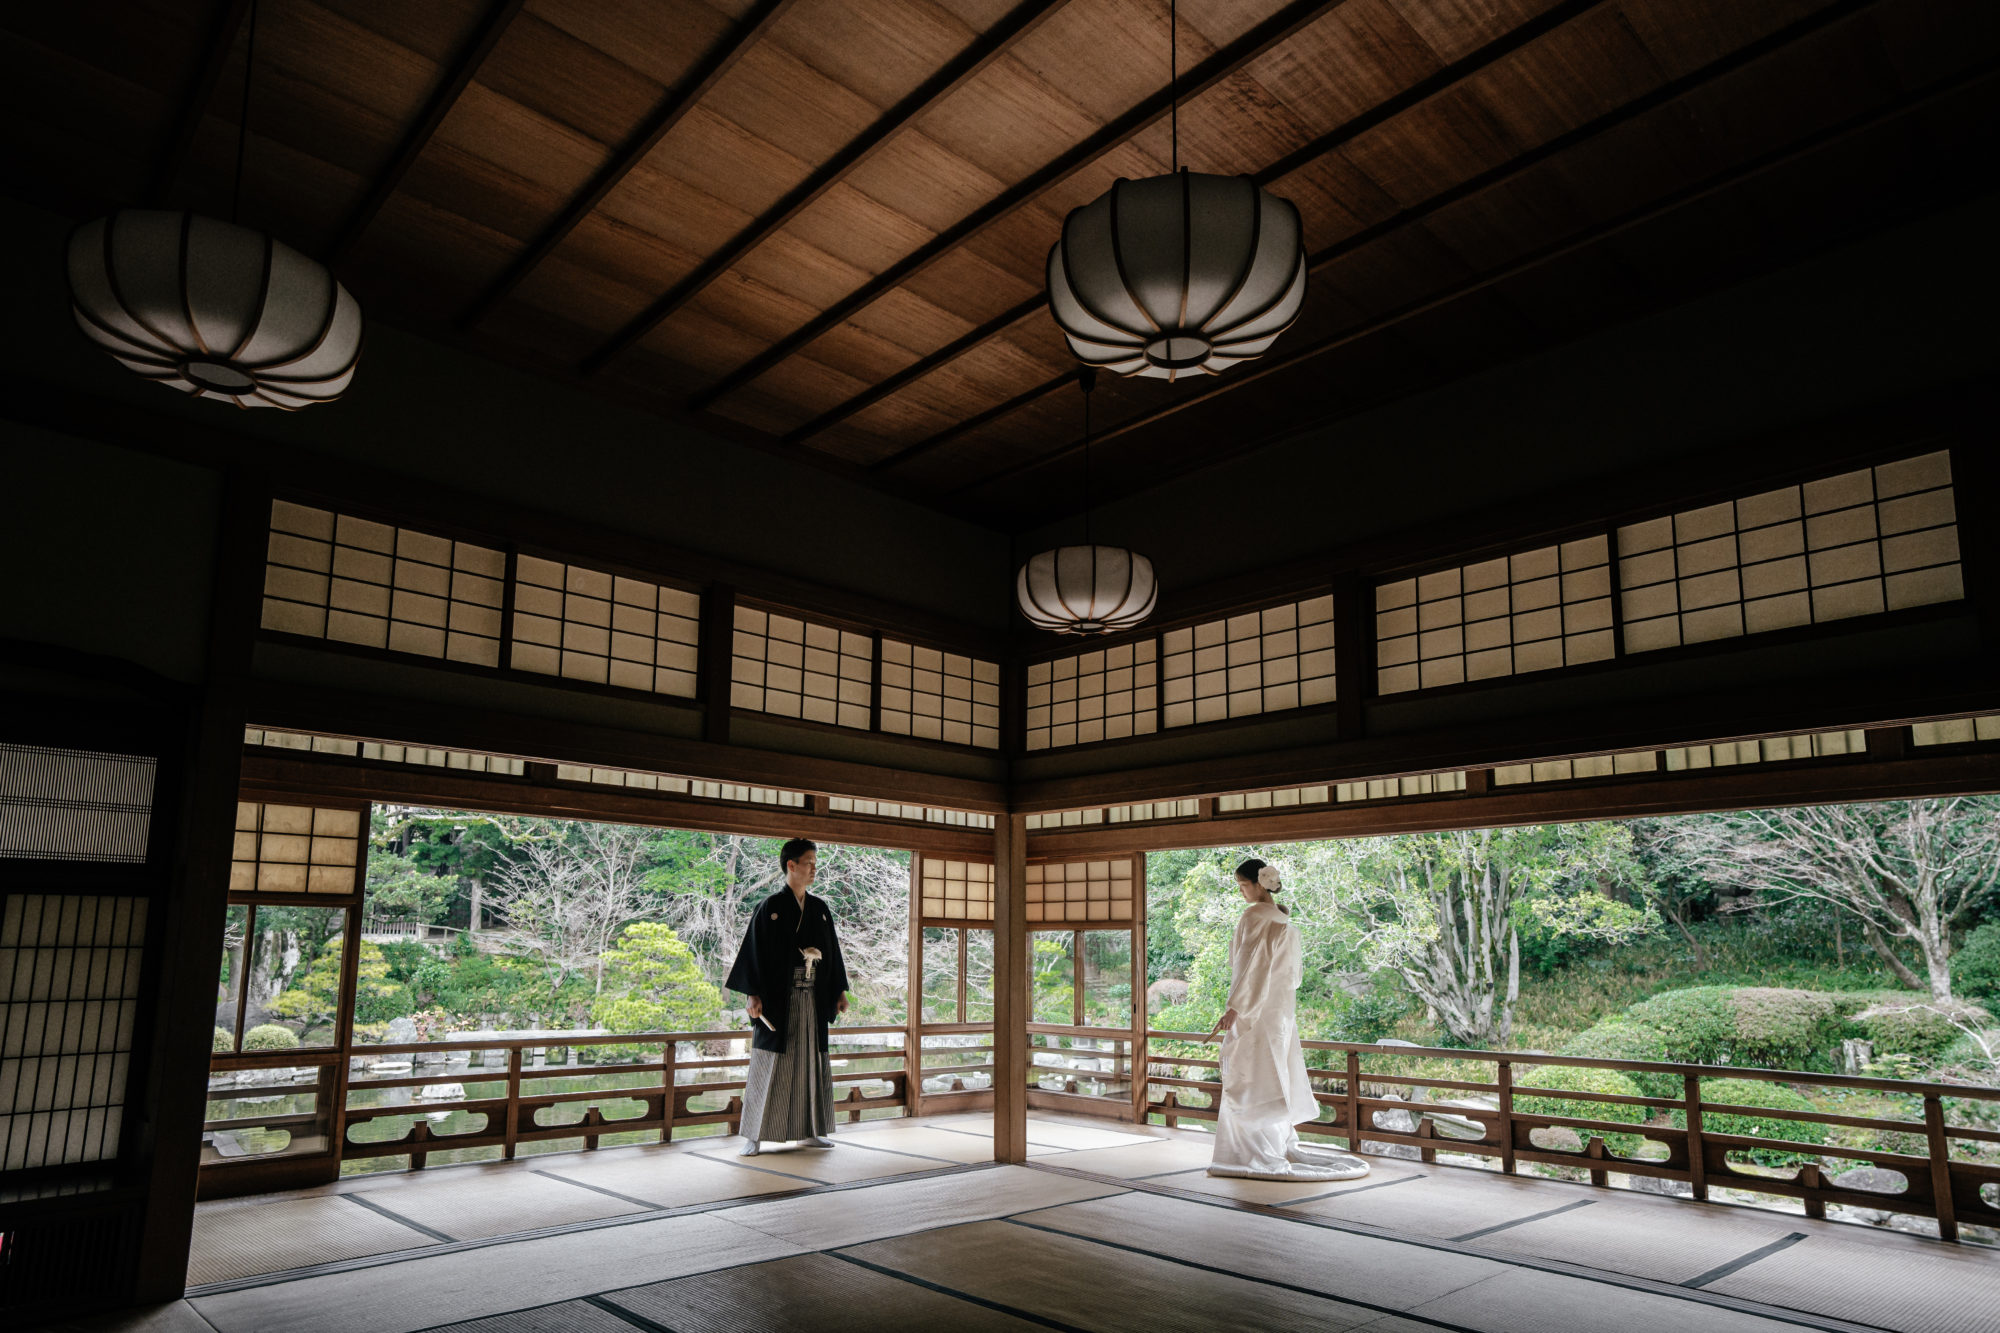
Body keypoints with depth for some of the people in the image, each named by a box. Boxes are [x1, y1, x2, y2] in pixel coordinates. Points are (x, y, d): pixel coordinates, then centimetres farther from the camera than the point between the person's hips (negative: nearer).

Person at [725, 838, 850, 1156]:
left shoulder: (820, 909, 11)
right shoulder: (770, 908, -5)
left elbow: (832, 952, 16)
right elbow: (754, 952, -8)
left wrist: (840, 991, 12)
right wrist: (753, 995, -15)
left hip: (813, 999, 5)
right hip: (778, 1000, -5)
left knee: (811, 1062, 9)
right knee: (769, 1066, -2)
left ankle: (810, 1130, 19)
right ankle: (754, 1136, 5)